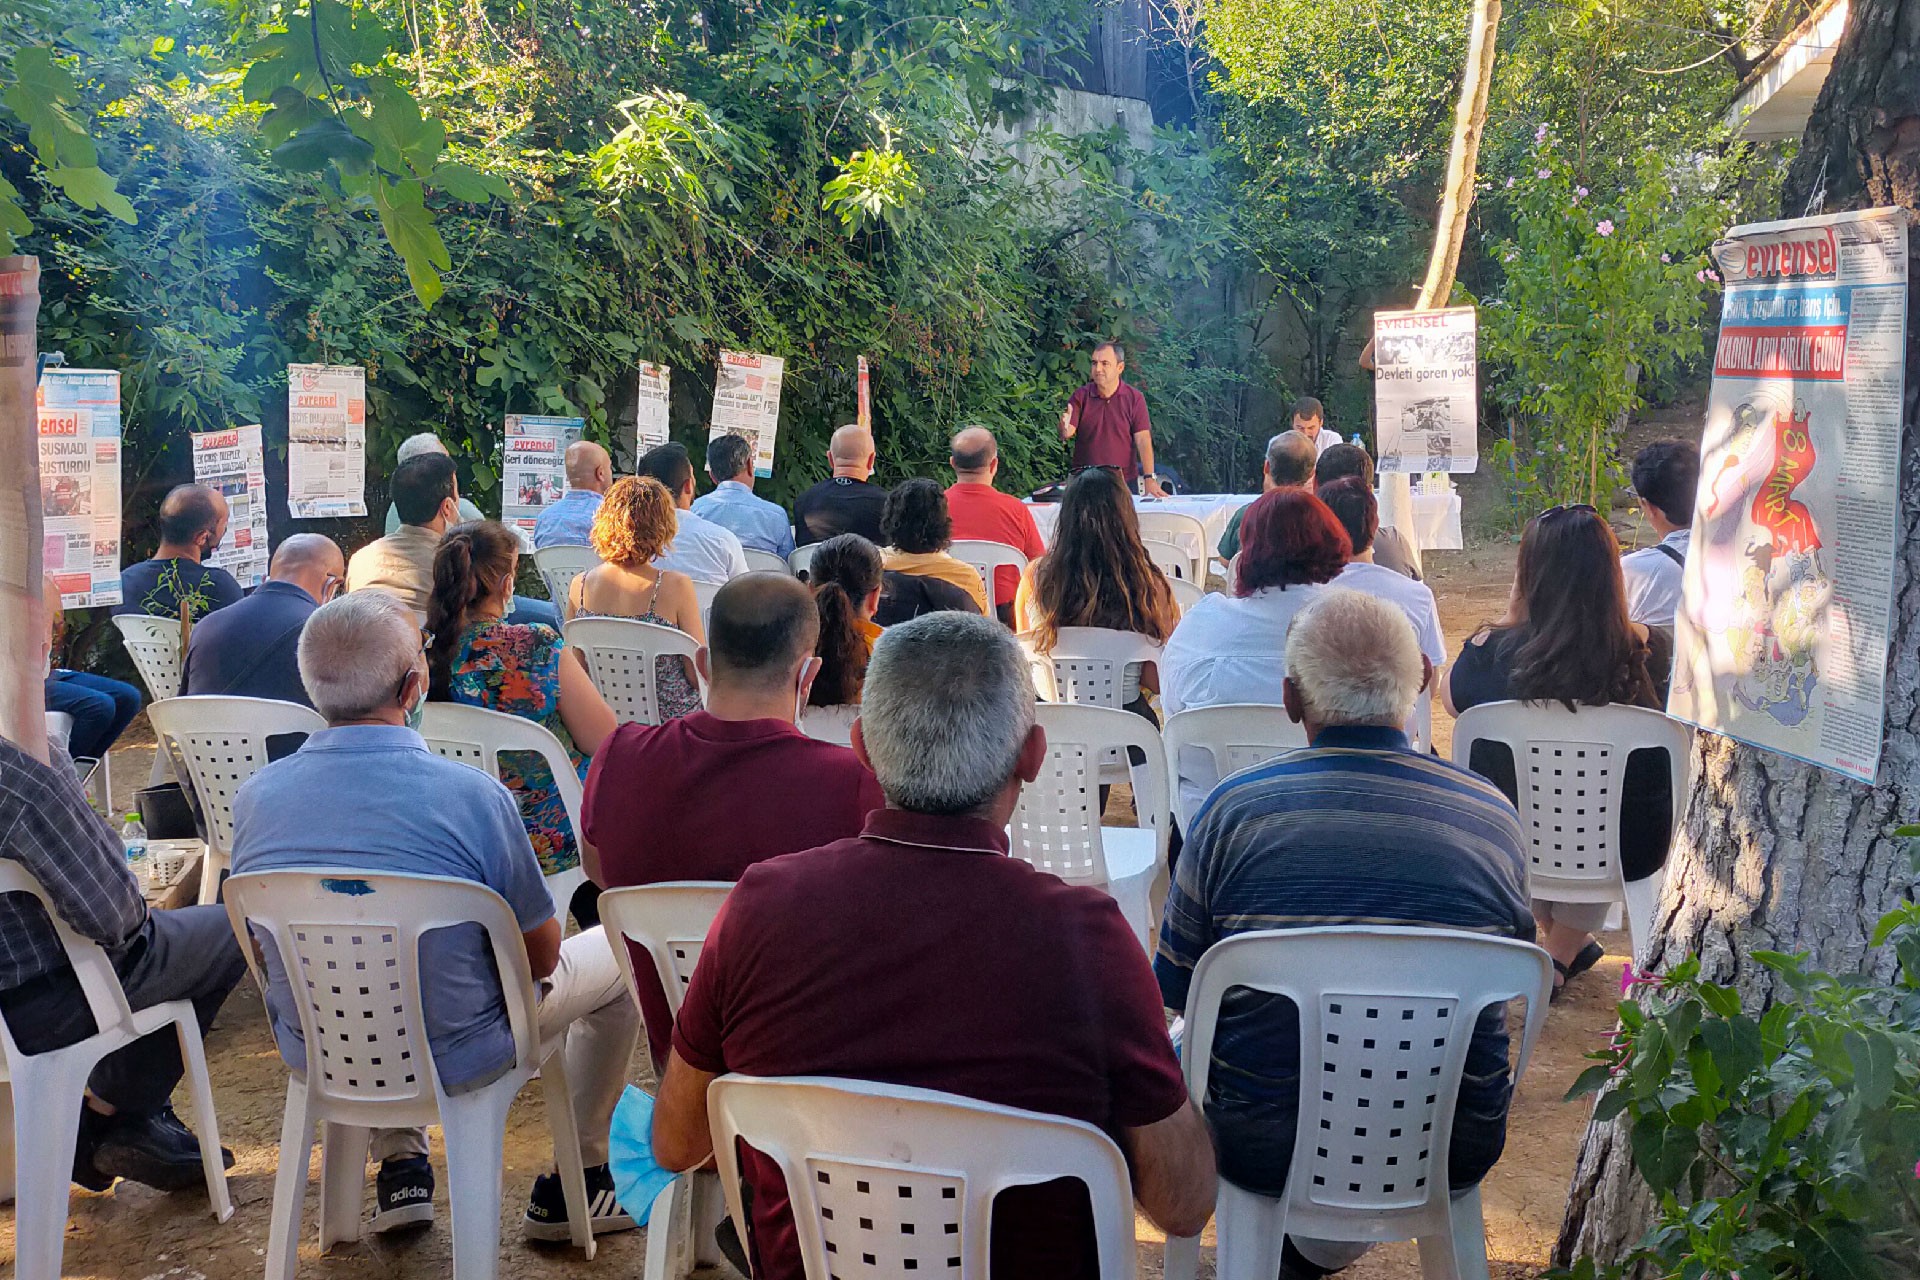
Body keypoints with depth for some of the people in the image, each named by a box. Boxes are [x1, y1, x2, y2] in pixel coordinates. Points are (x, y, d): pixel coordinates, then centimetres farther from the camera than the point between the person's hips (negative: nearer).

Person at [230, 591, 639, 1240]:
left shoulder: (254, 797, -14)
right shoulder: (473, 795, -27)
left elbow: (257, 943, 4)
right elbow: (539, 955, -14)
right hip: (456, 1061, -4)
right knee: (620, 954, 20)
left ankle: (400, 1163, 36)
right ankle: (577, 1178, 29)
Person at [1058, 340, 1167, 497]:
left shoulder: (1134, 397, -2)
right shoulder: (1080, 396, 2)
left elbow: (1143, 440, -7)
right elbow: (1067, 433, -5)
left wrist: (1149, 479, -15)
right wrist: (1064, 427, -30)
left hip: (1124, 482, -1)